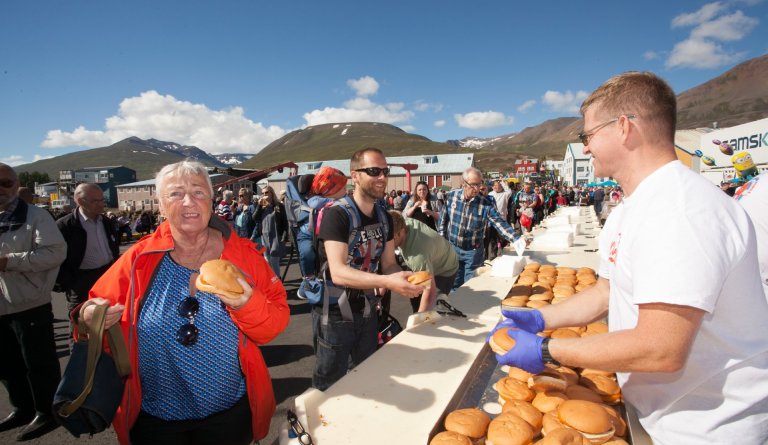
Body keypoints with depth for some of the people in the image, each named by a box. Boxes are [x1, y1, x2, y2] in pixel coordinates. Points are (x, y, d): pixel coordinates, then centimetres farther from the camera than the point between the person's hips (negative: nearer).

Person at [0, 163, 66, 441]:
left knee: (39, 364, 4)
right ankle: (22, 408, 38)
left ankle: (46, 413, 20)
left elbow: (55, 252, -21)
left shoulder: (34, 216, -10)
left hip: (30, 305, -7)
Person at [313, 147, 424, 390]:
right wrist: (387, 282, -42)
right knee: (331, 386, 12)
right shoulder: (336, 214, -21)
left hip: (367, 311, 7)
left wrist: (406, 279, -19)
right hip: (334, 315, -6)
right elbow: (338, 272, -30)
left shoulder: (384, 217, 2)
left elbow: (389, 264, 3)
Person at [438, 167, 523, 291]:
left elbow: (501, 224, -20)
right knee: (454, 285, 14)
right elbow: (443, 219, 3)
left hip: (473, 252, -1)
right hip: (452, 248, 1)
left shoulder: (485, 204, -15)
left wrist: (517, 240, -35)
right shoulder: (451, 196, -8)